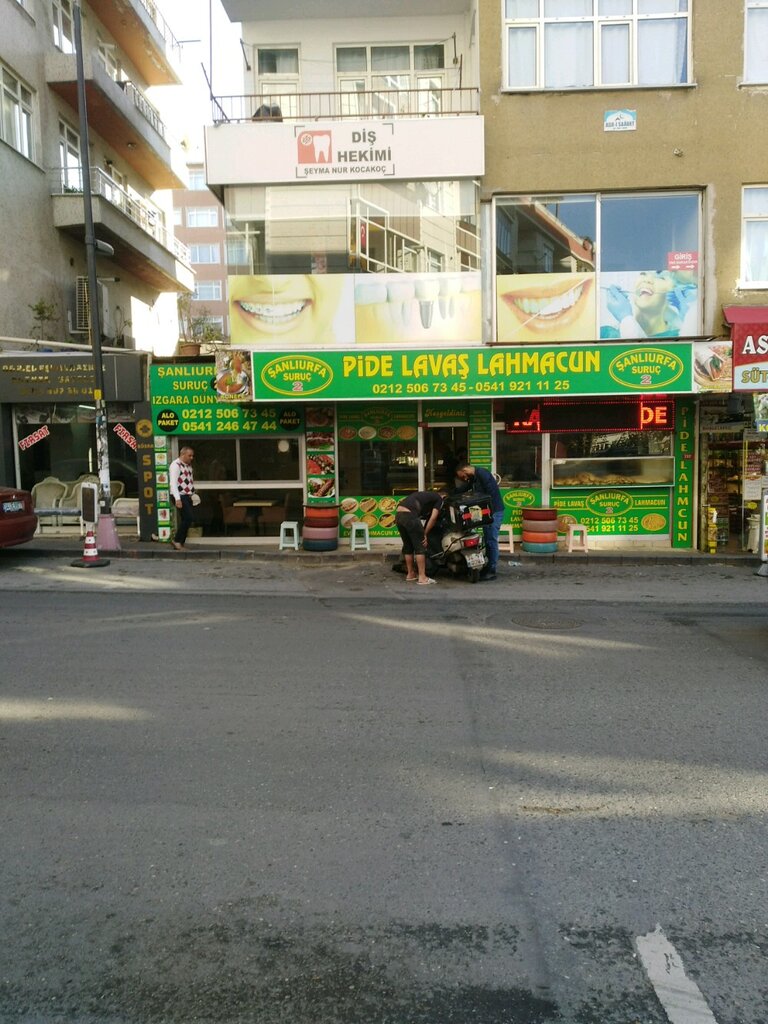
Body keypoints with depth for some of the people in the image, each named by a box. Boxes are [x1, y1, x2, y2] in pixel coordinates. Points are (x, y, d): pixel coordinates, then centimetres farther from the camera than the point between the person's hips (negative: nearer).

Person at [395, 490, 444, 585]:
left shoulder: (426, 495, 35)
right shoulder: (439, 498, 15)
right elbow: (433, 518, 3)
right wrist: (425, 534, 10)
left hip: (398, 514, 8)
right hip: (409, 515, -8)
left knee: (407, 546, 18)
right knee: (420, 546, 1)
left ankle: (410, 574, 27)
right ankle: (422, 577, 0)